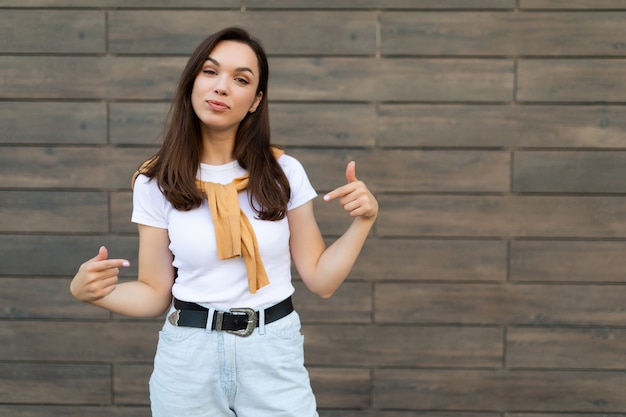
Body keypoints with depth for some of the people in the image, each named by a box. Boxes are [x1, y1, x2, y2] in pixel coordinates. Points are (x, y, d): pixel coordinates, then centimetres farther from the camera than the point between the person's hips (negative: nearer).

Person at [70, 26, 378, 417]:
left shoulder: (284, 172, -4)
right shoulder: (156, 183, -3)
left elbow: (320, 278, -1)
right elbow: (155, 294, -1)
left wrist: (364, 220, -13)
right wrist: (87, 291, -18)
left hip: (275, 356, 0)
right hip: (189, 357, 1)